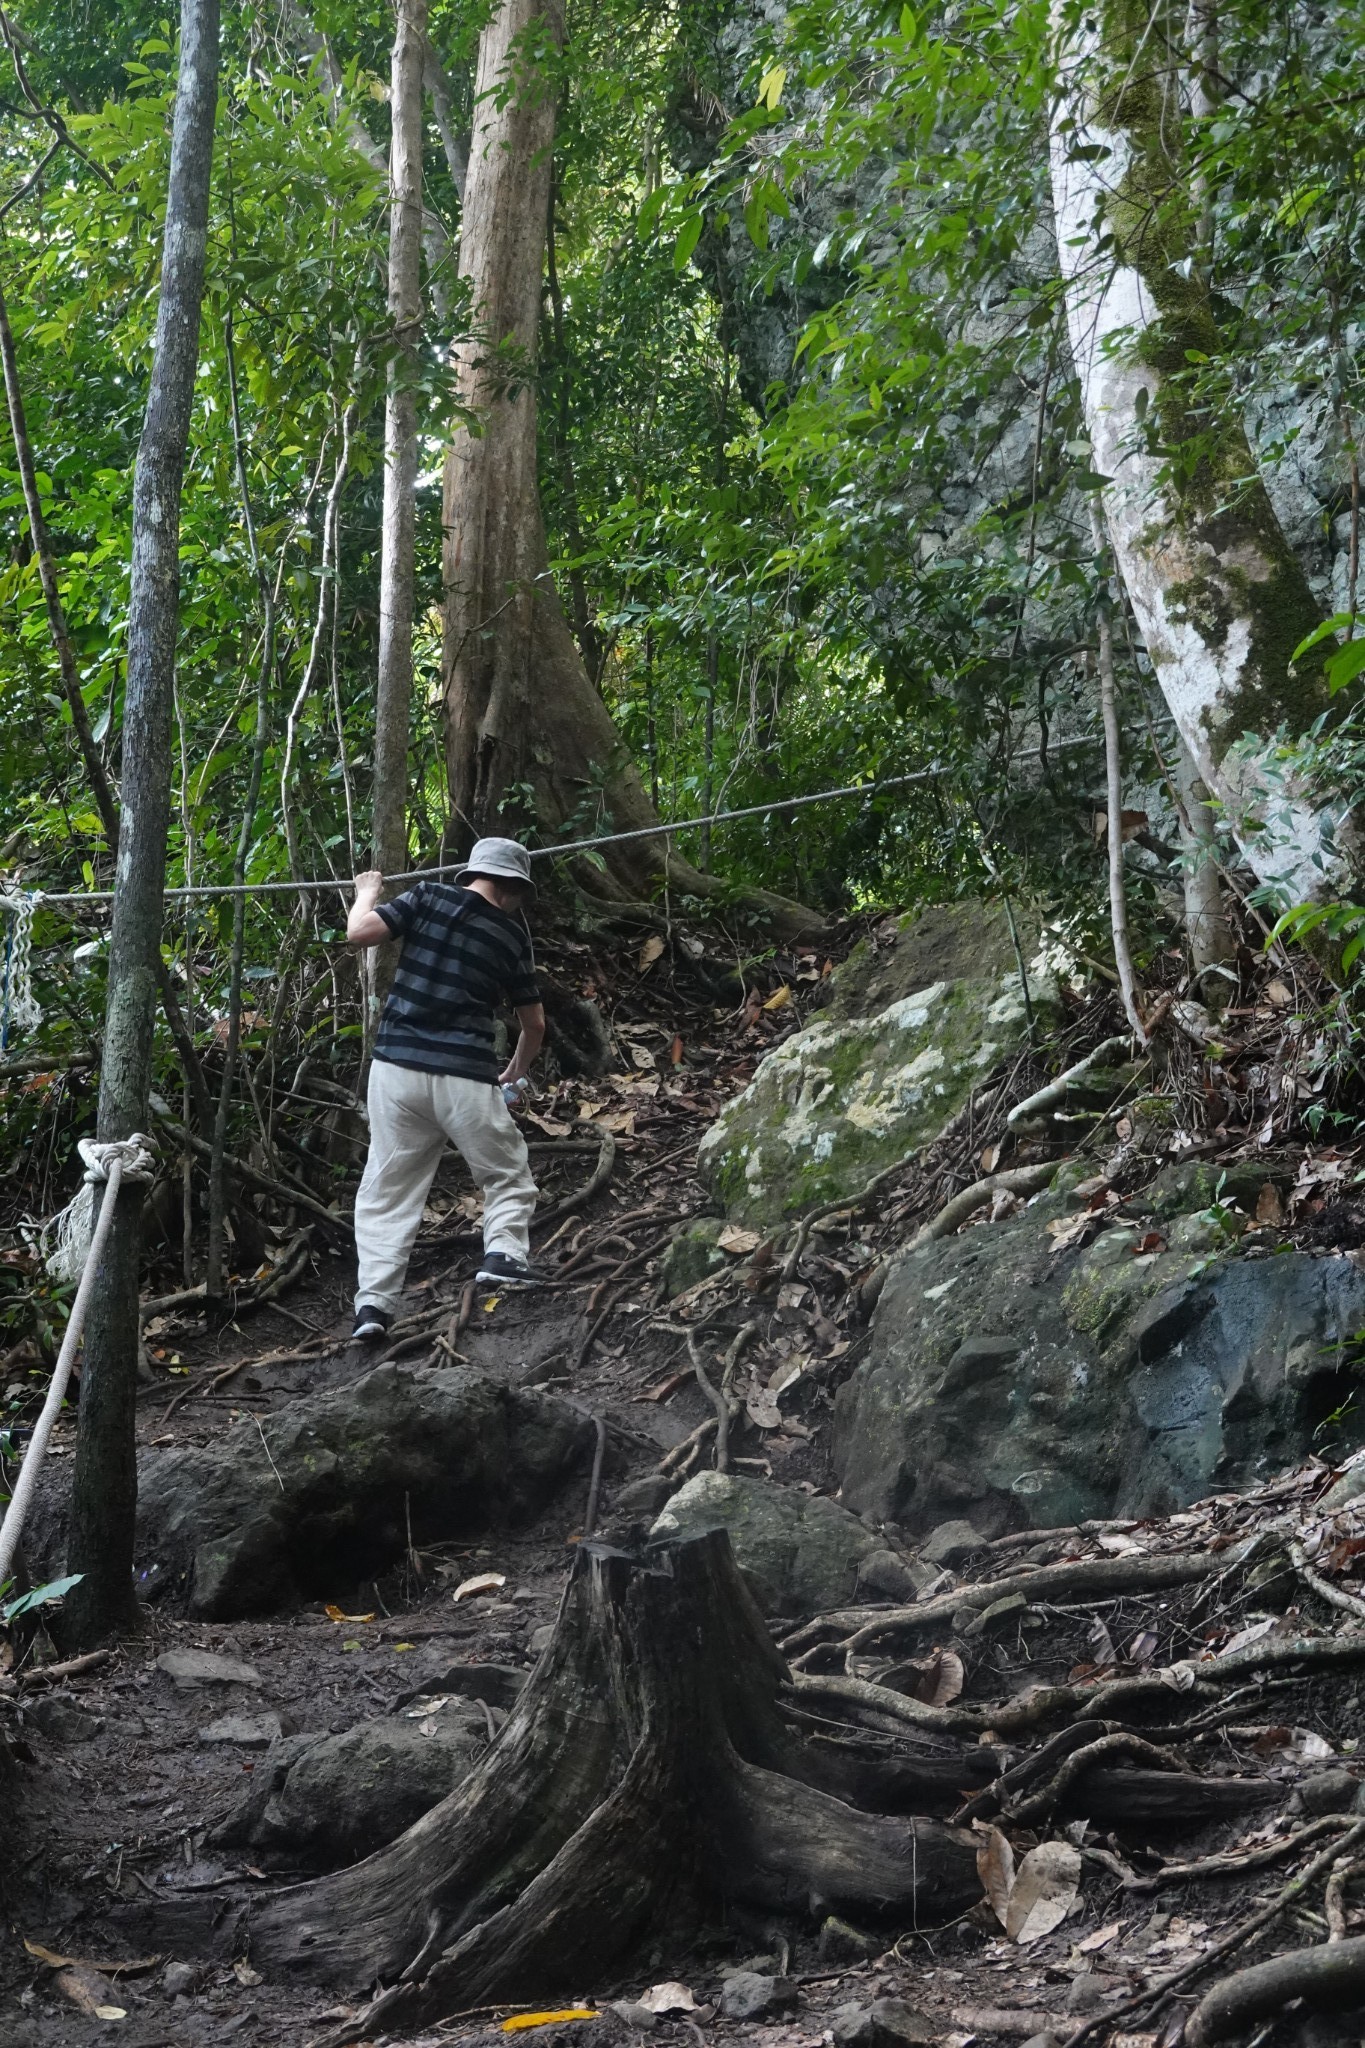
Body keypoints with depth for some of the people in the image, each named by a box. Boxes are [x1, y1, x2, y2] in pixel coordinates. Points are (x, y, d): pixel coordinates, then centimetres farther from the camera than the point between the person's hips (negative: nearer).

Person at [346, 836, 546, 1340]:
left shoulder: (429, 898, 4)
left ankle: (374, 1300, -4)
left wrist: (367, 894, 17)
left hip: (397, 1067, 1)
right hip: (465, 1077, -1)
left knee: (387, 1191, 5)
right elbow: (534, 1024, 17)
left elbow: (358, 933, -5)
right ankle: (504, 1252, -7)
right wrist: (516, 1071, 36)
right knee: (507, 1176, 16)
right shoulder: (512, 935, 9)